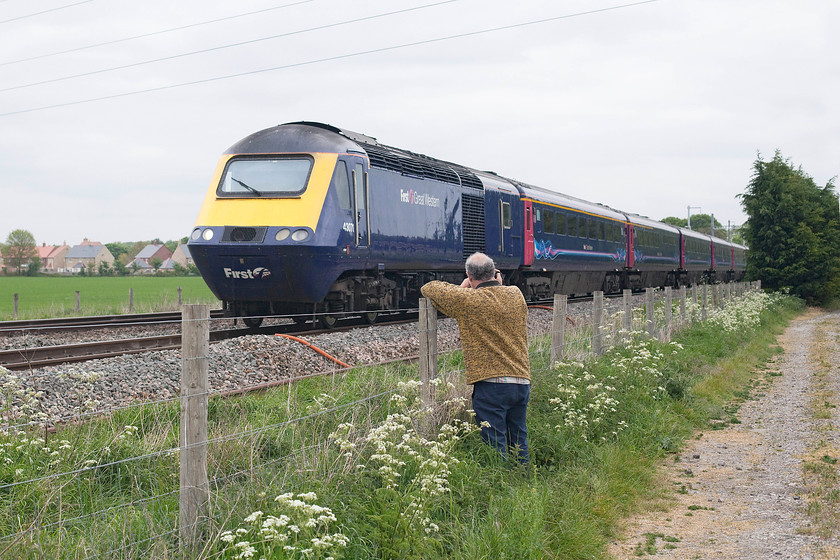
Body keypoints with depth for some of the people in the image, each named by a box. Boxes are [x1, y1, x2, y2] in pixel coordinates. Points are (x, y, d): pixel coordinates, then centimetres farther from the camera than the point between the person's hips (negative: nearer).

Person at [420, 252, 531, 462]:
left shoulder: (467, 299, -7)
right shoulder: (516, 294, 7)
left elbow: (428, 289, 6)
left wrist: (461, 288, 15)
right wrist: (498, 285, 23)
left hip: (490, 384, -6)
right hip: (522, 382, 6)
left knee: (494, 446, -3)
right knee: (519, 444, 15)